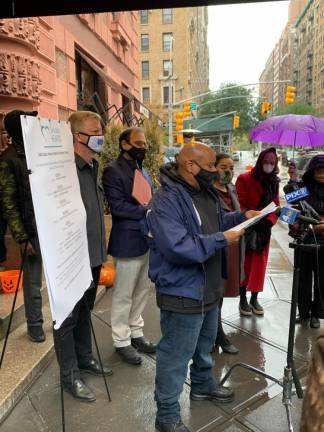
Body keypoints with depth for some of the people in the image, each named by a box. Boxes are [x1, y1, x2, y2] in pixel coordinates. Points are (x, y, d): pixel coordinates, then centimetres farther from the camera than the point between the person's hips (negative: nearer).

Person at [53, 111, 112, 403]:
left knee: (84, 310, 22)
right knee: (68, 316, 8)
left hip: (93, 256, 9)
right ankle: (70, 376, 25)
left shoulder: (92, 167, 10)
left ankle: (84, 358, 41)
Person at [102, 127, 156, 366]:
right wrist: (147, 211, -20)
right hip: (128, 242, -8)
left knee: (142, 291, 17)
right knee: (123, 295, 5)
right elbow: (117, 206, -21)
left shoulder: (142, 170, 15)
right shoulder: (113, 171, -12)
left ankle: (136, 333, 33)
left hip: (146, 240, 8)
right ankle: (122, 341, 21)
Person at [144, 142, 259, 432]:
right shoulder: (166, 201, -26)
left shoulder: (205, 192, 6)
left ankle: (203, 385, 52)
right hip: (182, 295, -10)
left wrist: (242, 217, 5)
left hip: (209, 289, 10)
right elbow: (179, 248, -35)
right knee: (176, 356, 7)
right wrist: (223, 240, -26)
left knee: (205, 345, 28)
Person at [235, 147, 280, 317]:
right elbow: (239, 206, -14)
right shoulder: (244, 179, -11)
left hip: (264, 231, 5)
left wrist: (268, 222, -12)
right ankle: (243, 300, 17)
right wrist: (253, 222, -21)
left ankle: (254, 298, 25)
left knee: (259, 265, 11)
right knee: (244, 265, 3)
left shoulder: (274, 182, 7)